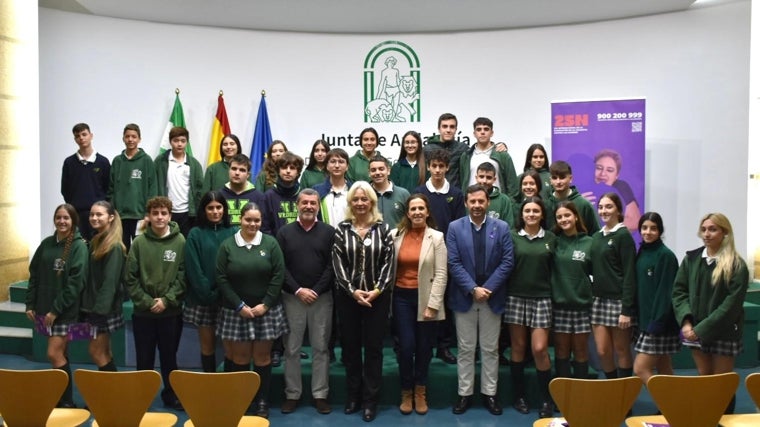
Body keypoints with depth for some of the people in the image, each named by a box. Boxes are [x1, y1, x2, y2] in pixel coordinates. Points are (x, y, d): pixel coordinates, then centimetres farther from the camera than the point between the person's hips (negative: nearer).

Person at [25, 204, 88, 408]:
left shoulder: (79, 246, -10)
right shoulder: (46, 243, 7)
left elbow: (75, 283, -15)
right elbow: (34, 275, 11)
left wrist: (56, 310, -16)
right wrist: (30, 304, 4)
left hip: (65, 310, -5)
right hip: (44, 308, 5)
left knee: (54, 354, -7)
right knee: (60, 354, 13)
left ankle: (67, 401, 6)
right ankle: (61, 397, 24)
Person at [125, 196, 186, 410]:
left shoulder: (180, 241, -4)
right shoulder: (139, 242, -2)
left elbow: (183, 276, -6)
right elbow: (130, 278, -3)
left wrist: (167, 300, -13)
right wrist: (146, 301, -10)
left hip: (171, 312, 0)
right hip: (143, 312, 0)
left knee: (169, 357, 13)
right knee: (144, 359, 11)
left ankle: (171, 395, 29)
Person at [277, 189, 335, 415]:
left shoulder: (329, 232, 2)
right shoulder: (284, 232, 4)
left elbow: (332, 266, -3)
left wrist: (316, 291, -12)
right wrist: (298, 290, -11)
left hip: (322, 297, 0)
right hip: (292, 297, 1)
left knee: (321, 348, 6)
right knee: (292, 349, 6)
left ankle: (320, 394, 16)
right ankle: (292, 394, 18)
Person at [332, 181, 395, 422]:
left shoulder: (383, 229, 1)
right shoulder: (341, 229, 1)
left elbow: (388, 263, -3)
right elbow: (338, 264, -4)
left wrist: (377, 290, -13)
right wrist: (353, 291, -13)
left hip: (377, 296, -1)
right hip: (348, 296, 1)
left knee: (373, 347, 4)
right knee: (350, 346, 9)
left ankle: (371, 400, 14)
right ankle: (353, 396, 23)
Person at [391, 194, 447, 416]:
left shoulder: (437, 237, -4)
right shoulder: (395, 235, 2)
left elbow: (441, 274, -7)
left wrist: (432, 305, -11)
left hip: (426, 298, -1)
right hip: (402, 297, 1)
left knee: (424, 347, 9)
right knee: (406, 346, -2)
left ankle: (420, 392, 30)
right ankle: (407, 392, 21)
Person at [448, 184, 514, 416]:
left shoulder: (501, 227, 1)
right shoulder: (455, 228, -1)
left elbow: (507, 262, -4)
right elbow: (454, 263, -6)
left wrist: (488, 288, -12)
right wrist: (473, 289, -14)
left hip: (492, 297, 1)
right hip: (464, 296, 0)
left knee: (490, 349, 10)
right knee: (465, 349, 8)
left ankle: (489, 393, 21)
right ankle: (464, 393, 18)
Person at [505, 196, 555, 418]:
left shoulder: (550, 238, 6)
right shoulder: (512, 236, 1)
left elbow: (554, 268, 8)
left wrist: (553, 293, 2)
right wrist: (504, 292, -6)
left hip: (541, 298, 0)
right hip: (516, 297, 0)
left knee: (540, 349, -4)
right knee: (518, 348, 7)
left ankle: (546, 400, 12)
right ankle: (519, 396, 21)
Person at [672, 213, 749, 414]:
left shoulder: (737, 265, -9)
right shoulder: (691, 259, 4)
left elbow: (732, 303, -15)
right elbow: (679, 291, 3)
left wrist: (702, 328, -18)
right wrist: (686, 320, -12)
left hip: (724, 332, -3)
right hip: (696, 330, 4)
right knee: (703, 379, 13)